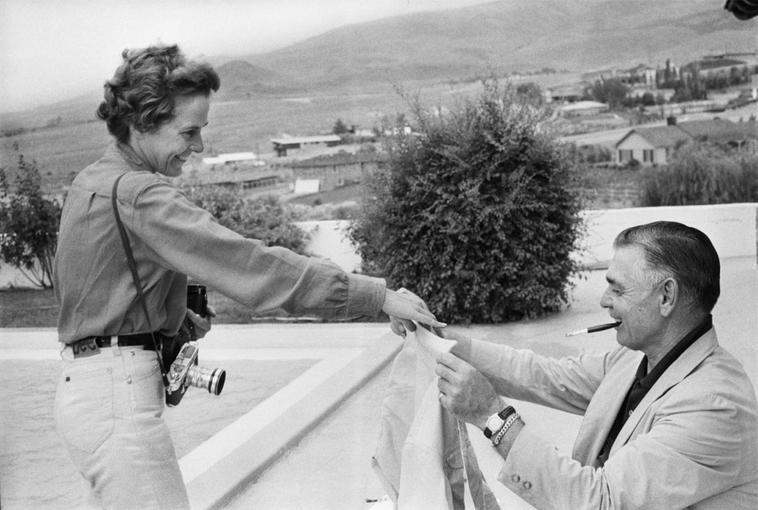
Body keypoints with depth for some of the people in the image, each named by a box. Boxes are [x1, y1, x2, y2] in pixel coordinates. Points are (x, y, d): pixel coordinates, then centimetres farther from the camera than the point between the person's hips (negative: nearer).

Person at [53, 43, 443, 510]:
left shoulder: (90, 182, 12)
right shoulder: (140, 195, -19)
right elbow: (250, 263, -26)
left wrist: (177, 318, 8)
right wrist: (377, 296, -26)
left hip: (86, 380, 10)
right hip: (118, 395, -10)